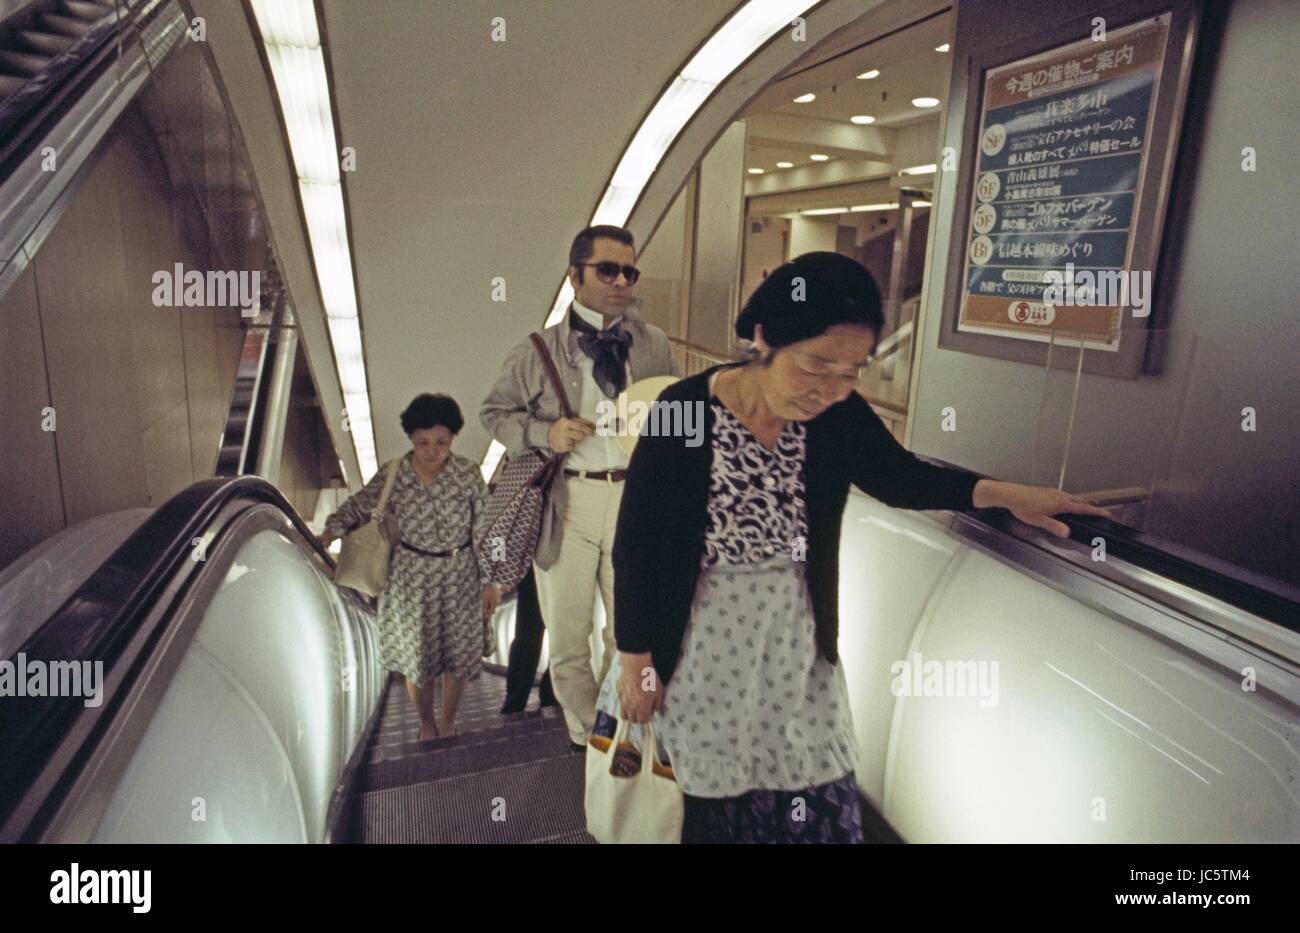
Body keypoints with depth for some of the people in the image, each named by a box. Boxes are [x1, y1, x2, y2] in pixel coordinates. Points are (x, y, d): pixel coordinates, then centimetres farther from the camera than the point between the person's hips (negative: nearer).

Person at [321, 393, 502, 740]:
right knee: (415, 656, 12)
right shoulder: (391, 476, -8)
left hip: (460, 575, 0)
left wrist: (490, 581, -4)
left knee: (458, 654, 9)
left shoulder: (468, 474, -10)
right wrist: (331, 532, -18)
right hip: (410, 578, 1)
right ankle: (426, 722, 38)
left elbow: (484, 531, -6)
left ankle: (448, 721, 35)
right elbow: (358, 507, 2)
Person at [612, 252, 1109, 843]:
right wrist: (635, 661, -6)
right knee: (717, 797, 16)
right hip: (707, 647, -3)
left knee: (823, 807, 13)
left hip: (799, 642, 4)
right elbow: (635, 548, -14)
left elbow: (897, 475, 8)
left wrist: (1001, 493, -6)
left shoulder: (839, 417, -11)